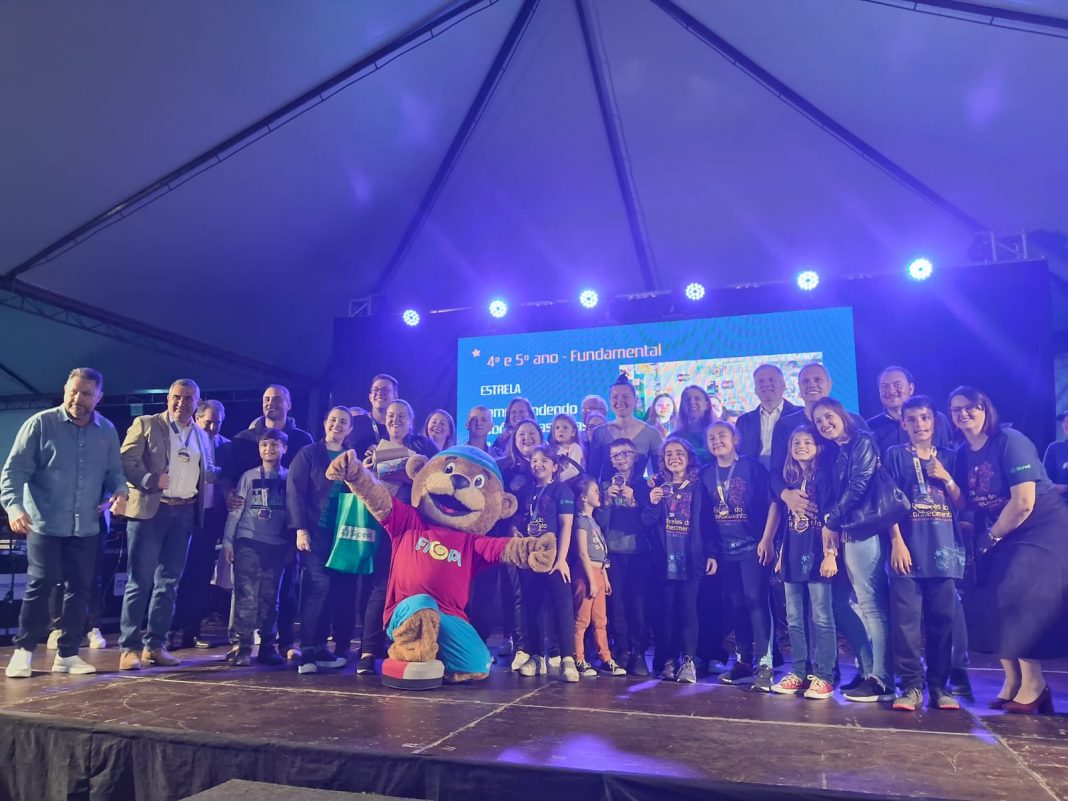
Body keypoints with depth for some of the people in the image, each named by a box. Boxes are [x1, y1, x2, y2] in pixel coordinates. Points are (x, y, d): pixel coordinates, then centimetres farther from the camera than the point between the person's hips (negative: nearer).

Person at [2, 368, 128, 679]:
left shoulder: (107, 431, 6)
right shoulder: (40, 424, -6)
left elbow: (114, 471, 13)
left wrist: (119, 492, -8)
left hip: (86, 527, 4)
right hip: (45, 524, -4)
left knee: (80, 589, 7)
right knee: (40, 585, -2)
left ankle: (67, 654, 19)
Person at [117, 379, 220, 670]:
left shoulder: (202, 436, 16)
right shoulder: (146, 424, 2)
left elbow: (208, 473, 19)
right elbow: (126, 461, -5)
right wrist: (149, 480, -21)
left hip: (185, 513, 5)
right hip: (149, 510, -5)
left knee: (168, 582, 8)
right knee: (140, 581, -3)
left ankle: (154, 645, 15)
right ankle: (129, 648, 4)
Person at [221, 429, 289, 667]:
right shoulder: (249, 476, 4)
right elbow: (235, 510, 4)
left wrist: (292, 545, 3)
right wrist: (228, 540, -1)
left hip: (277, 545, 1)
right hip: (248, 542, -1)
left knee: (270, 597, 7)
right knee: (246, 595, -4)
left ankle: (267, 646, 15)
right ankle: (243, 646, 2)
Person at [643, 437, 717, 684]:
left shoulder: (698, 487, 6)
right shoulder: (657, 486, 9)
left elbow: (708, 522, 5)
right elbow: (647, 522, 3)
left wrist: (711, 554, -1)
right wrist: (653, 503, -16)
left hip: (691, 558, -1)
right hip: (664, 559, 1)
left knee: (688, 608, -4)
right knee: (666, 609, 3)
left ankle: (688, 660, 3)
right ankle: (668, 660, 11)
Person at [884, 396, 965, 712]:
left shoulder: (948, 458, 15)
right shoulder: (896, 455, 6)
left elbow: (961, 505, 13)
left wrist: (947, 478, -3)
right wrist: (896, 542, -10)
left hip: (944, 549, 3)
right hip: (908, 548, -3)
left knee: (942, 619, 5)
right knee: (906, 619, -6)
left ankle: (938, 686, 15)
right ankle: (912, 686, 0)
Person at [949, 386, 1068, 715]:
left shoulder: (1010, 441, -19)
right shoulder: (963, 454, 3)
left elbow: (1023, 502, -23)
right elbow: (967, 504, 4)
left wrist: (990, 537, -12)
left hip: (1041, 532, -7)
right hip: (1002, 536, 7)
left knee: (1017, 603, -14)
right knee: (990, 605, 2)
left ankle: (1034, 685, 0)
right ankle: (1012, 680, 15)